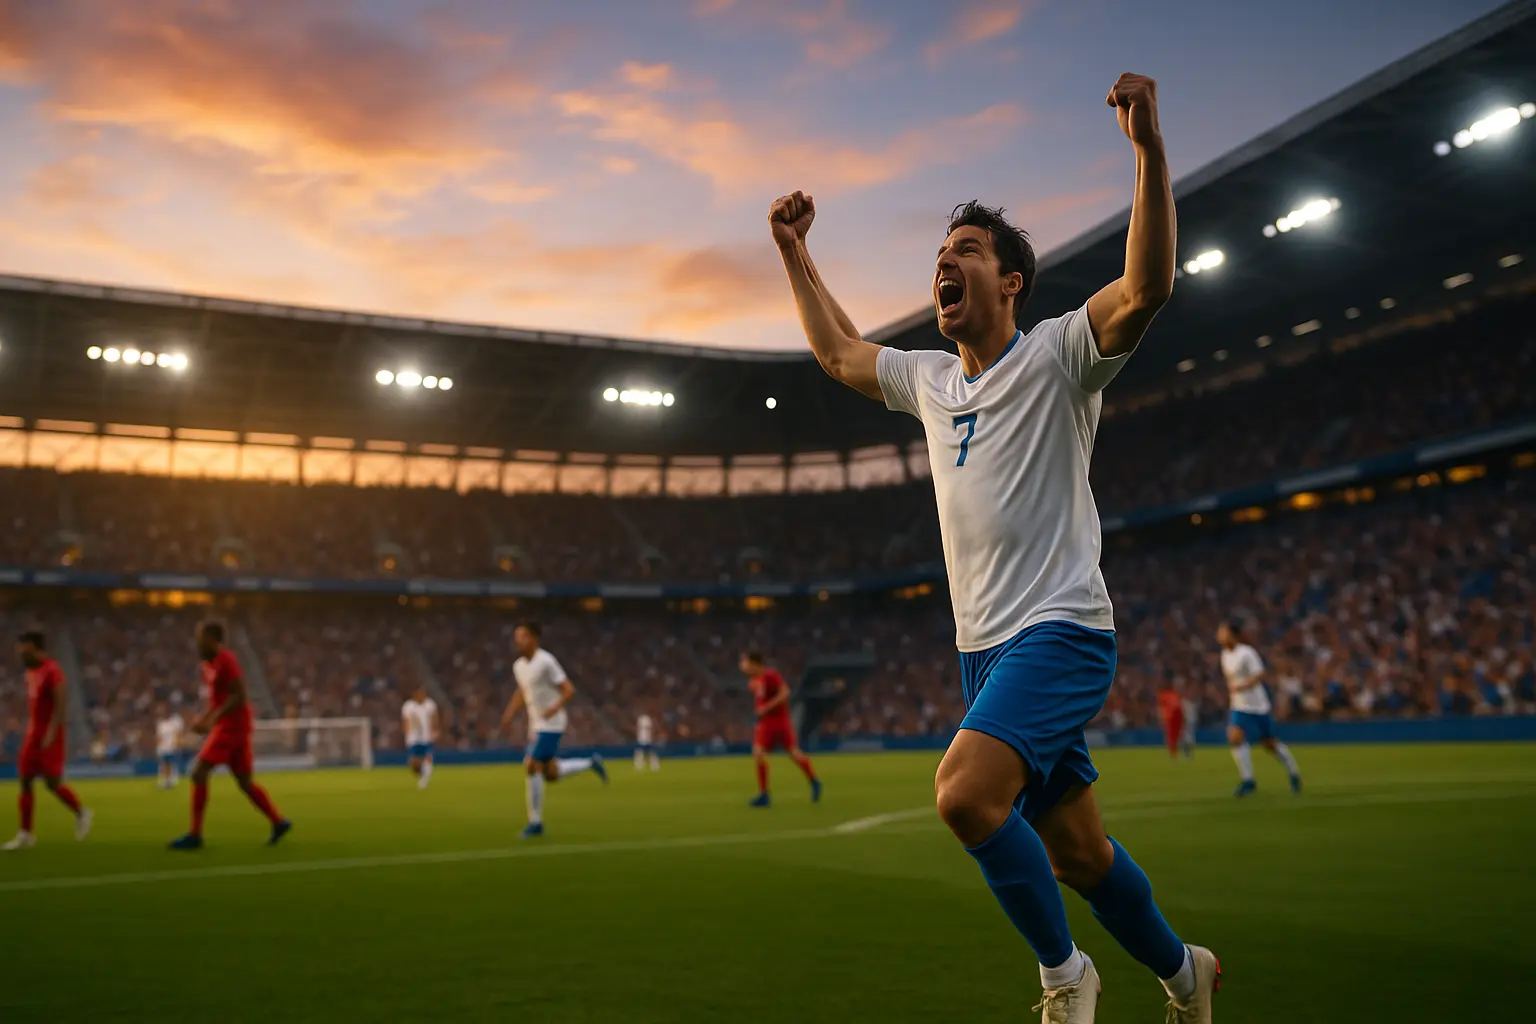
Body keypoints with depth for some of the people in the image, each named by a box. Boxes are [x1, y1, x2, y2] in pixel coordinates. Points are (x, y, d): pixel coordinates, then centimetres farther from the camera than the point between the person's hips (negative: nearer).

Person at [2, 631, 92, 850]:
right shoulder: (32, 672, 12)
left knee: (52, 782, -5)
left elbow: (61, 702, -21)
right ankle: (25, 834, 8)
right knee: (25, 781, 4)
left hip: (48, 735, -8)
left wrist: (51, 732, -25)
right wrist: (32, 732, 19)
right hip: (33, 733, 9)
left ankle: (82, 813, 18)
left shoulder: (52, 670, -16)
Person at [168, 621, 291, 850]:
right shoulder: (210, 663, 15)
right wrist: (202, 718, 11)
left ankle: (195, 834, -5)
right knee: (245, 782, 11)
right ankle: (279, 822, 15)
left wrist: (211, 720, -22)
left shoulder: (225, 660, -14)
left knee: (198, 773, -9)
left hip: (231, 726, -10)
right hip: (230, 726, 10)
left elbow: (239, 697, -20)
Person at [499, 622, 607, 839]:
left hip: (551, 725, -8)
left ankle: (535, 823, -5)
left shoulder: (546, 662, -16)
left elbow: (569, 690, -16)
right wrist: (509, 714, 11)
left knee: (532, 767, -14)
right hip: (536, 725, 8)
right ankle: (590, 764, 31)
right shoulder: (518, 666, 8)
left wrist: (554, 708, -32)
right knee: (550, 774, 10)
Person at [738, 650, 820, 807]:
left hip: (780, 719, -7)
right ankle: (763, 794, -4)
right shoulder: (754, 679, 9)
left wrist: (767, 707, -23)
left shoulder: (770, 676, -16)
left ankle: (814, 782, 23)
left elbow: (784, 693, -23)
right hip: (765, 722, 7)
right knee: (758, 753, -10)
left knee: (794, 754, 2)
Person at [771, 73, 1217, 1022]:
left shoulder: (1056, 355, -4)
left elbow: (1146, 286, -21)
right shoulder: (930, 378, 15)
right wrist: (794, 251, 29)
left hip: (1061, 630, -7)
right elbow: (839, 350, 30)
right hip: (985, 643, 7)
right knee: (1075, 852, 12)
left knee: (965, 792, -27)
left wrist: (1149, 147, -30)